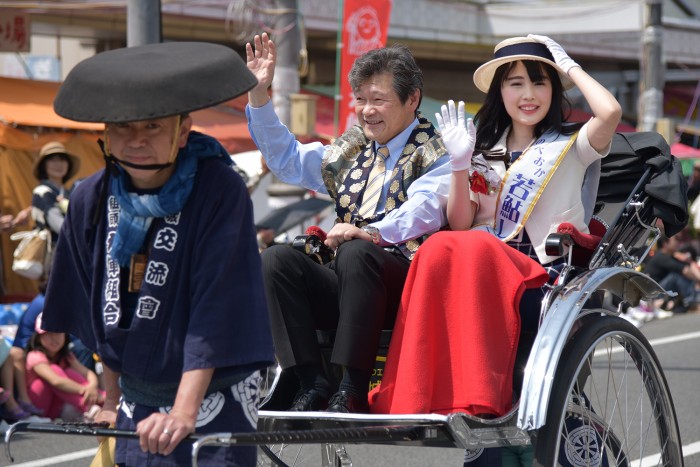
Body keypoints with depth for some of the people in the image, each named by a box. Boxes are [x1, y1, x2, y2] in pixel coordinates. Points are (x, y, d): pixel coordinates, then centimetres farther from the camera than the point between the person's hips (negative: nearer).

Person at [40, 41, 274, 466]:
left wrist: (184, 411, -26)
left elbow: (215, 310, -20)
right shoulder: (92, 201, 1)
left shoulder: (220, 191, -16)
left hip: (214, 404, -5)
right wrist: (113, 401, 16)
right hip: (137, 410, 5)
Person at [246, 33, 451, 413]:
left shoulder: (434, 153, 2)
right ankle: (313, 384, -27)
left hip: (404, 280, -6)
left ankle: (352, 390, -35)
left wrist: (370, 233, -37)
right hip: (348, 283, 6)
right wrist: (258, 93, 19)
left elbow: (424, 210, -17)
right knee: (277, 258, -18)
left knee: (355, 253, -36)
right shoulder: (352, 149, 24)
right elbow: (286, 159, 31)